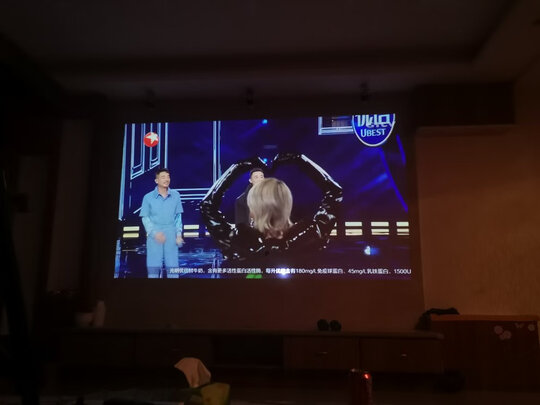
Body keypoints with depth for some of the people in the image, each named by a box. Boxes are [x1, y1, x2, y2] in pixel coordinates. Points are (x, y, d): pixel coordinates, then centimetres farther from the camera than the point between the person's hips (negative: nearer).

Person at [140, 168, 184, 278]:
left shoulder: (176, 195, 4)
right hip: (154, 236, -1)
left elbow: (178, 216, 9)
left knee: (172, 268, 4)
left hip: (171, 236, 2)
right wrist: (154, 233, -11)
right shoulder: (148, 197, -2)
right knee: (153, 268, 3)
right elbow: (145, 218, 1)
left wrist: (179, 234, 3)